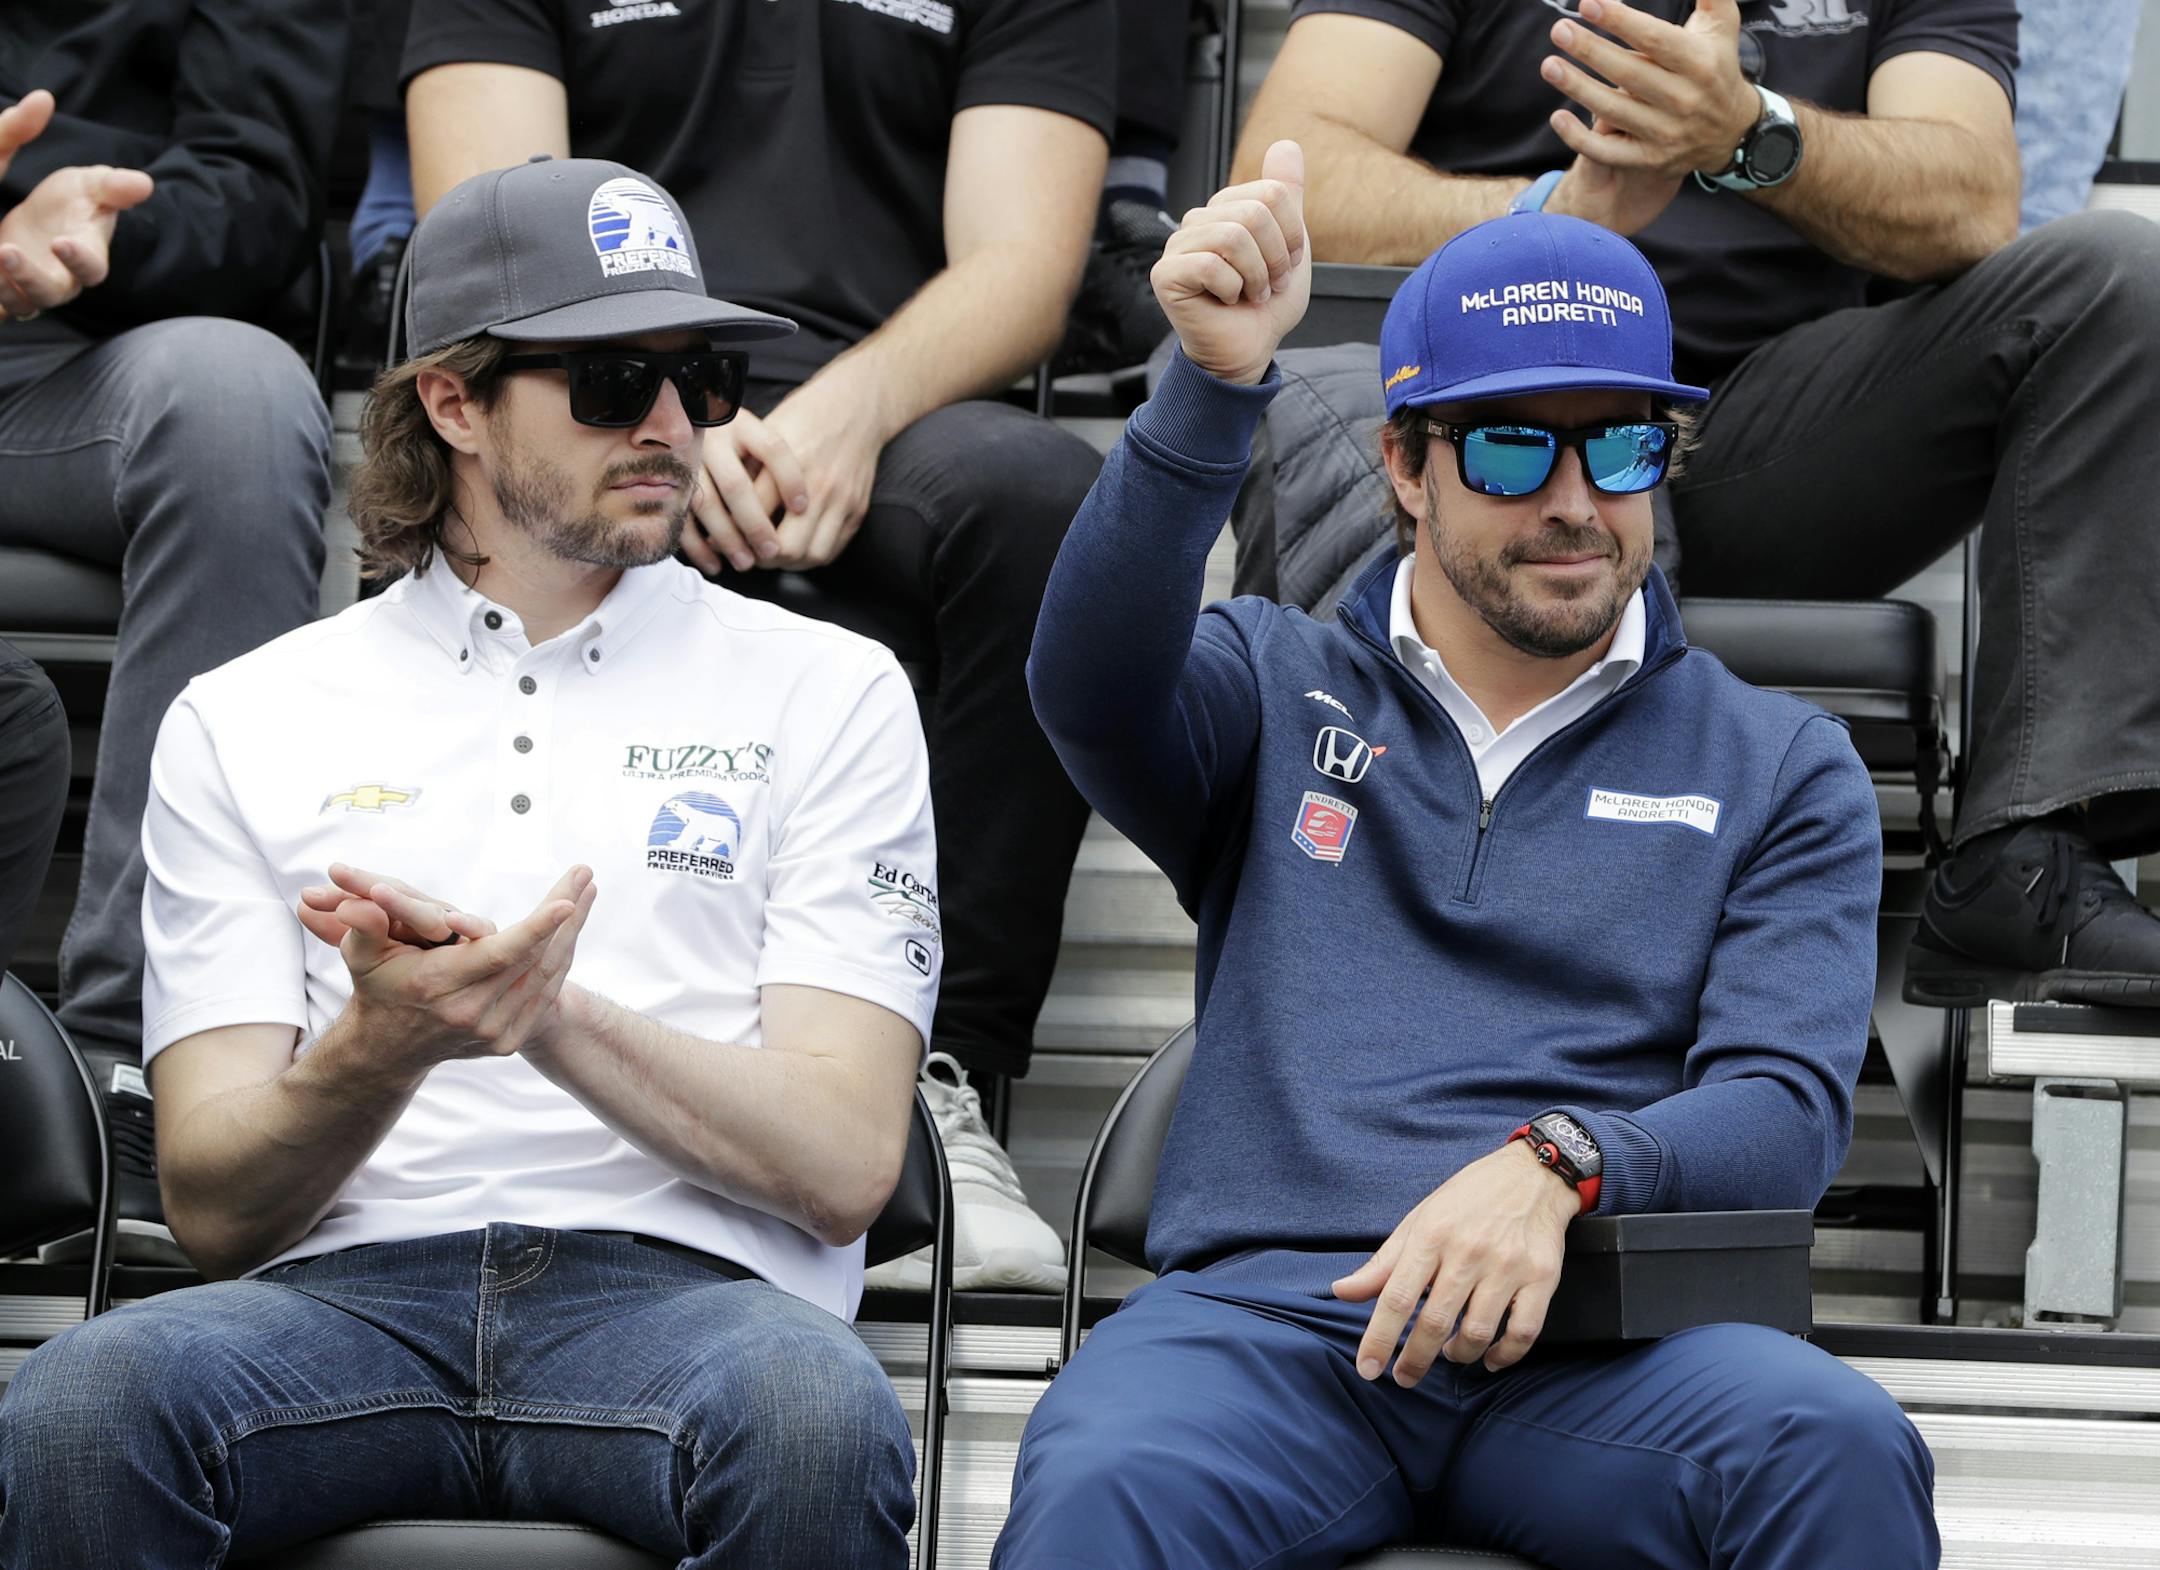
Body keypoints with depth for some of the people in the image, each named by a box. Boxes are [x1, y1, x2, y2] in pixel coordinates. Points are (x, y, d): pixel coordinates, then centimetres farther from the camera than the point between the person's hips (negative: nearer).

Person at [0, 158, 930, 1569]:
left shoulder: (828, 693, 15)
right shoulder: (245, 722, 17)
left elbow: (841, 1164, 3)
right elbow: (214, 1207, 8)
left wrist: (556, 1018, -14)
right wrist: (379, 1050, -15)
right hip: (347, 1294, 1)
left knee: (817, 1413, -38)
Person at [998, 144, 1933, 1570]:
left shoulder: (1783, 770, 19)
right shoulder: (1276, 694, 19)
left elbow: (1790, 1103, 6)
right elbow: (1094, 688, -4)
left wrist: (1557, 1166, -16)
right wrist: (1213, 388, -21)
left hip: (1598, 1346, 1)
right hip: (1264, 1306, -1)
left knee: (1841, 1450, -33)